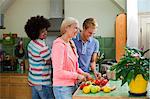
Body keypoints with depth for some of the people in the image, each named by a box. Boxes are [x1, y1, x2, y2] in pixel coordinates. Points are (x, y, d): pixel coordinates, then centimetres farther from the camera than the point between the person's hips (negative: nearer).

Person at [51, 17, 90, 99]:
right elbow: (58, 72, -22)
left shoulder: (71, 44, 8)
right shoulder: (59, 45, -18)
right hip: (62, 87, -8)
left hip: (72, 85, 8)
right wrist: (77, 75, -15)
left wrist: (82, 73, 3)